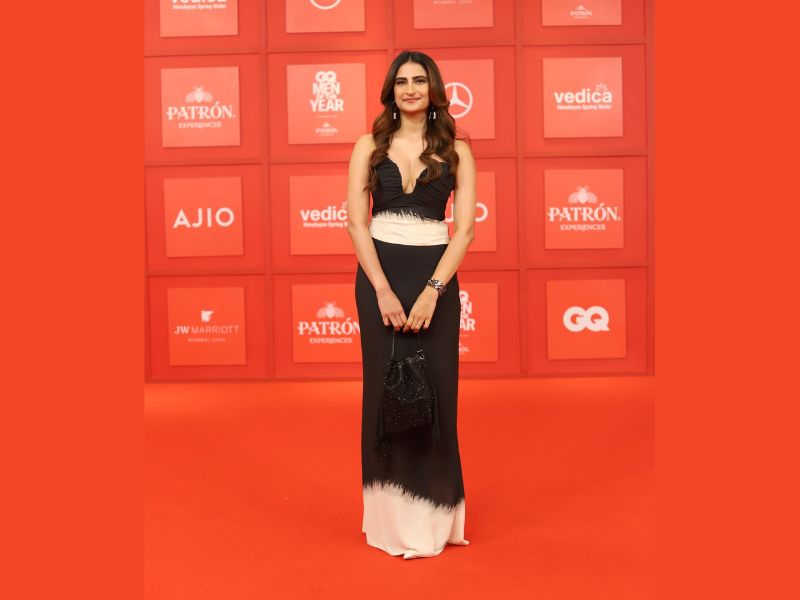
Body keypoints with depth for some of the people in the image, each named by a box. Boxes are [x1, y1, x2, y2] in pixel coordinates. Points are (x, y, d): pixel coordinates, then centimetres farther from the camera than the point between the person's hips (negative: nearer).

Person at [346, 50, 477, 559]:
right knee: (384, 387, 4)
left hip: (435, 275, 0)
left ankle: (432, 514, 17)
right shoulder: (370, 145, 5)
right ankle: (390, 517, 15)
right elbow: (356, 222, -3)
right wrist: (383, 290, -12)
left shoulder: (456, 149, 4)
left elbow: (465, 228, -4)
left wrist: (432, 290, -14)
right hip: (379, 274, 0)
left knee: (435, 389, 2)